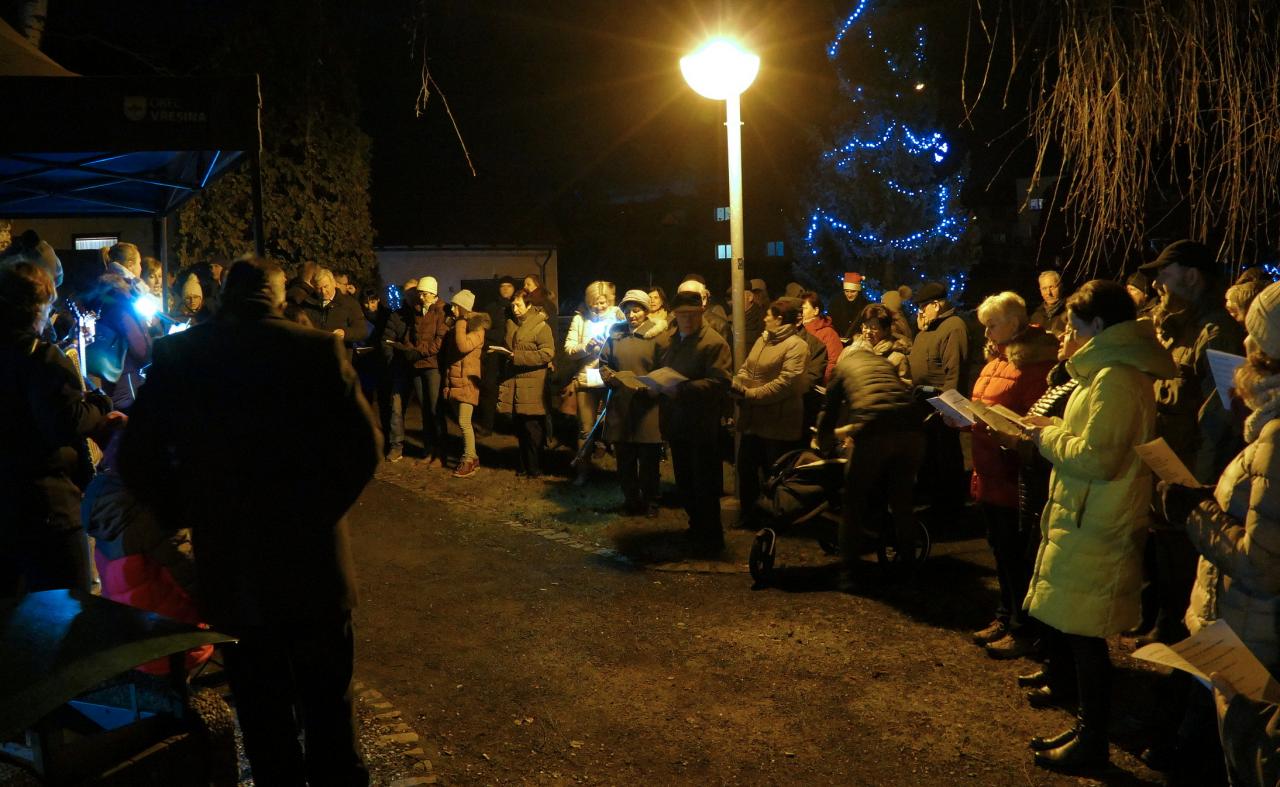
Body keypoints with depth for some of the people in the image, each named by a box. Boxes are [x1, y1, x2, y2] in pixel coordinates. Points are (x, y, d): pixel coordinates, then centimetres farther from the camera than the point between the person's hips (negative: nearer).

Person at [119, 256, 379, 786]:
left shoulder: (177, 355, -4)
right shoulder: (320, 349, -8)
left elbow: (138, 457, -3)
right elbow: (362, 448, -8)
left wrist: (181, 515, 12)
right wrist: (319, 509, 6)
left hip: (229, 567, 1)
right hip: (313, 561, -1)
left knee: (263, 711, 15)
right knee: (328, 702, 16)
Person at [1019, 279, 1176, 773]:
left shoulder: (1115, 378, -21)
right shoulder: (1121, 368, 14)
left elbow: (1099, 458, -25)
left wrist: (1048, 438, -11)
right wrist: (1056, 429, 7)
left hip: (1096, 529, -10)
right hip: (1083, 519, 10)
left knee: (1083, 631, -1)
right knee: (1061, 615, 25)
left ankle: (1091, 741, 10)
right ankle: (1063, 683, 46)